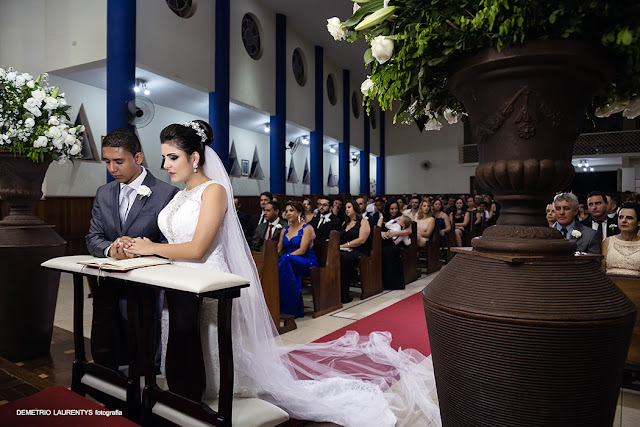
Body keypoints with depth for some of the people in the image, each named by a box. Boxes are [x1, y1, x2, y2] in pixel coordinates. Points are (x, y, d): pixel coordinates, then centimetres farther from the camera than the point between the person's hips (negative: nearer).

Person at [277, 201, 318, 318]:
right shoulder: (285, 230, 18)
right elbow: (278, 249, 13)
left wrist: (284, 258, -24)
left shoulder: (307, 228, -2)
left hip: (307, 262, -5)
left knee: (287, 259, -36)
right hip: (290, 263, 5)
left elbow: (302, 250, -13)